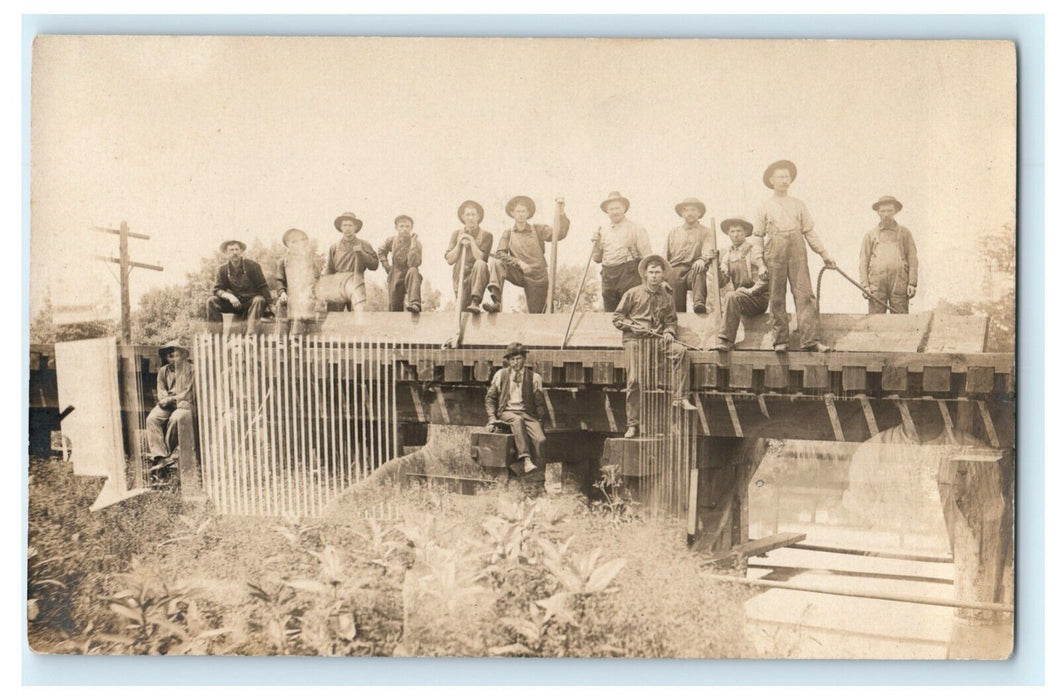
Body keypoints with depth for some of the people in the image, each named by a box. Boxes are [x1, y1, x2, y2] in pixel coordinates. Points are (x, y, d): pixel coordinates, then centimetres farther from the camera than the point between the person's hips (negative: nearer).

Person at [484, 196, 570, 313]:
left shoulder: (538, 230, 4)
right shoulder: (508, 234, 7)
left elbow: (560, 234, -9)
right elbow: (499, 253, -6)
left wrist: (561, 214, -23)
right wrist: (519, 262, -19)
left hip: (537, 277, -1)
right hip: (519, 275, 1)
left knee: (536, 314, -3)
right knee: (496, 262, -25)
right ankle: (496, 301, -37)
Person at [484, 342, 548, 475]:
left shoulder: (534, 377, 11)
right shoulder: (501, 375, 13)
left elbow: (540, 403, 13)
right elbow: (490, 398, 13)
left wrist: (537, 419, -1)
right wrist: (492, 418, 0)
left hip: (527, 413, 1)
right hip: (507, 412, -1)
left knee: (540, 439, -29)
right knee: (517, 420, -39)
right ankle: (526, 460, -48)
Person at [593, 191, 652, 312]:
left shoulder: (635, 228, 4)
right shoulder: (603, 232, 18)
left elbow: (647, 256, -1)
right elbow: (597, 258, 20)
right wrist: (596, 243, 2)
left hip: (629, 275, -5)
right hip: (608, 276, 5)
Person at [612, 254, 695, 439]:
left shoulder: (666, 297, 16)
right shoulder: (632, 294, 8)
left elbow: (671, 320, 21)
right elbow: (617, 317, 8)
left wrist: (669, 332, -1)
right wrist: (632, 325, -9)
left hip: (657, 339, 2)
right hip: (634, 340, -2)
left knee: (679, 351, -28)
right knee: (634, 380, -13)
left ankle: (680, 398, -27)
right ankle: (633, 424, -3)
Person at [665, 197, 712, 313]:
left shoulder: (705, 232, 18)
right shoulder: (673, 233, 27)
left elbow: (708, 250, -1)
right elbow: (665, 257, 24)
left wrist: (702, 259, -26)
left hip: (693, 270, -3)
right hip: (675, 270, 3)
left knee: (699, 274, -40)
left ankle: (699, 303, -58)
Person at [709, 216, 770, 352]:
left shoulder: (753, 248, -1)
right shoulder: (728, 254, 15)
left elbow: (765, 274, -10)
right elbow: (722, 281, 7)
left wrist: (751, 290, -15)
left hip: (759, 297, -6)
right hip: (740, 296, 6)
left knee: (731, 296, -31)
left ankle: (725, 340, -35)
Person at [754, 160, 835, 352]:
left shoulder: (799, 205, 17)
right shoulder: (765, 207, 12)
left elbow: (810, 232, 17)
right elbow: (758, 235, 10)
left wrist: (823, 253, 9)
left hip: (797, 252, 1)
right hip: (774, 253, -1)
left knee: (805, 294, -9)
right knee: (777, 298, -1)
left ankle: (810, 338, -12)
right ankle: (780, 340, 5)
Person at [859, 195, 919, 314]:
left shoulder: (904, 233, 15)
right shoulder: (870, 235, 16)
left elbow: (912, 259, 10)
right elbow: (864, 262, 12)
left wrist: (912, 283, 0)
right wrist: (865, 285, 1)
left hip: (899, 283, 0)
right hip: (876, 283, 0)